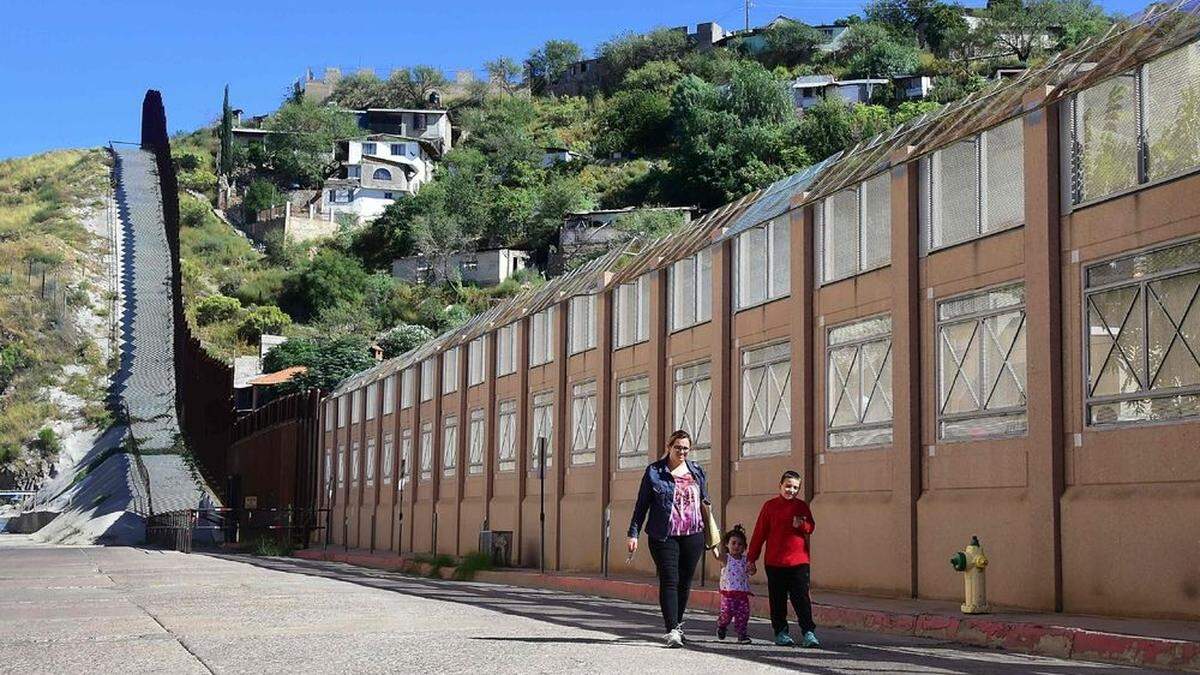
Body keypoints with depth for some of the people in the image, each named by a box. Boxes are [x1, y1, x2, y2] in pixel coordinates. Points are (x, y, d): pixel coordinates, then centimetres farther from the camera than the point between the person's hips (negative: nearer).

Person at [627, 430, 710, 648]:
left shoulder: (697, 472, 11)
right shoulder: (654, 472, 0)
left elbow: (705, 503, 18)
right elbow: (641, 505, 2)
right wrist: (633, 534, -3)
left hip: (693, 535, 3)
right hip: (664, 536, -3)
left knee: (685, 581, 9)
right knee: (669, 581, -9)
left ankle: (678, 623, 25)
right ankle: (672, 630, -13)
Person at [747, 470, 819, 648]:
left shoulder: (802, 506, 8)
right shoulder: (770, 506, 4)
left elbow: (811, 527, 7)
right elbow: (759, 533, 6)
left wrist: (802, 525, -17)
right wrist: (752, 558, 5)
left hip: (799, 561, 0)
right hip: (774, 561, 0)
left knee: (801, 598, -4)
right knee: (777, 600, 5)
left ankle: (809, 633, -2)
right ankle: (781, 632, 14)